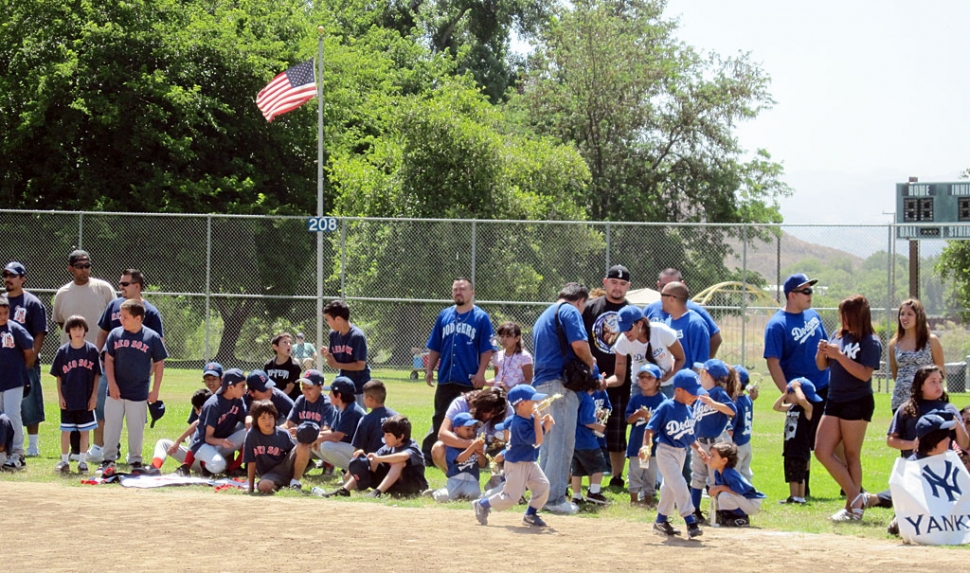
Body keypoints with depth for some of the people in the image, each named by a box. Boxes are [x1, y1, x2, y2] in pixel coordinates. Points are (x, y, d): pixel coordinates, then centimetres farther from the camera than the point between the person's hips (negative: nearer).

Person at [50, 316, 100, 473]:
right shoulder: (63, 351, 0)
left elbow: (96, 375, 1)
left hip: (86, 400, -1)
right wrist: (60, 396, -1)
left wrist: (94, 396, -3)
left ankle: (83, 461, 16)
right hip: (68, 400, 1)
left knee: (85, 430, 6)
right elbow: (58, 376, 4)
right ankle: (64, 461, 16)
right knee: (65, 430, 6)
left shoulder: (92, 350, -2)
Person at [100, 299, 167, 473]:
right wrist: (112, 383, -7)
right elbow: (108, 360, 3)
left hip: (139, 393, -2)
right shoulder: (115, 334, -1)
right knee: (111, 426, 5)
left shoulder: (152, 337, -6)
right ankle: (109, 459, 15)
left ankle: (135, 460, 20)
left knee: (136, 429, 6)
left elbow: (159, 364, 1)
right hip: (115, 392, 2)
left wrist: (155, 390, -2)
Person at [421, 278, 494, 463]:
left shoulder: (481, 318, -2)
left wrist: (480, 373, -14)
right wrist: (429, 370, 7)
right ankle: (427, 455, 13)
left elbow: (486, 350, -5)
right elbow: (434, 347, 15)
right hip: (446, 379, 4)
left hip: (470, 381, -4)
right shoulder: (444, 316, 10)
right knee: (439, 420, 9)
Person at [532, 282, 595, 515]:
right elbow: (579, 344, -16)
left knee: (547, 443, 14)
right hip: (560, 382, -9)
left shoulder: (544, 316, 25)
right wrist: (590, 363, 3)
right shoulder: (570, 311, -3)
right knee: (562, 442, -7)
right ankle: (555, 498, -8)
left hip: (540, 383, 9)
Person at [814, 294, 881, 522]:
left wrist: (839, 356, -23)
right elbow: (822, 365, 16)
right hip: (834, 401, 7)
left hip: (857, 403, -7)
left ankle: (853, 507, 6)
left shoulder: (870, 342, -9)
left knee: (851, 456, -2)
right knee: (822, 452, 1)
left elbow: (865, 373, -21)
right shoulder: (839, 336, 11)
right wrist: (822, 352, -6)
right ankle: (856, 497, 7)